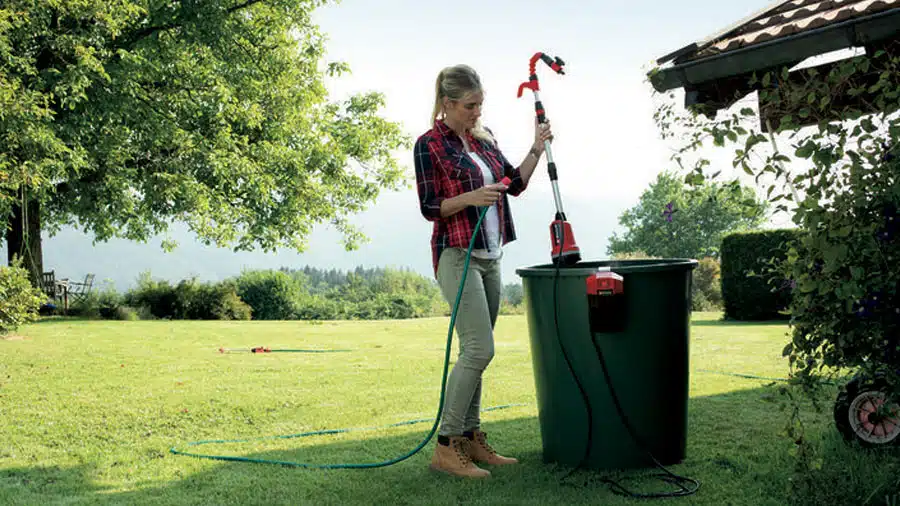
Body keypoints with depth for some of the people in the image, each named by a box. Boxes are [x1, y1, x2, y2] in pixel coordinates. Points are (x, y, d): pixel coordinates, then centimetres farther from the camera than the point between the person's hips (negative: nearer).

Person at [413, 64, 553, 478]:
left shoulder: (483, 137, 14)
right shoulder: (430, 144, -7)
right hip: (457, 255, -7)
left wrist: (537, 149, 5)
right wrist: (470, 198, -23)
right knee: (479, 348, -15)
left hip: (489, 256, 8)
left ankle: (471, 440, 16)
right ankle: (445, 447, -8)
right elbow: (430, 208, -9)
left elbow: (515, 183, 17)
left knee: (475, 351, 9)